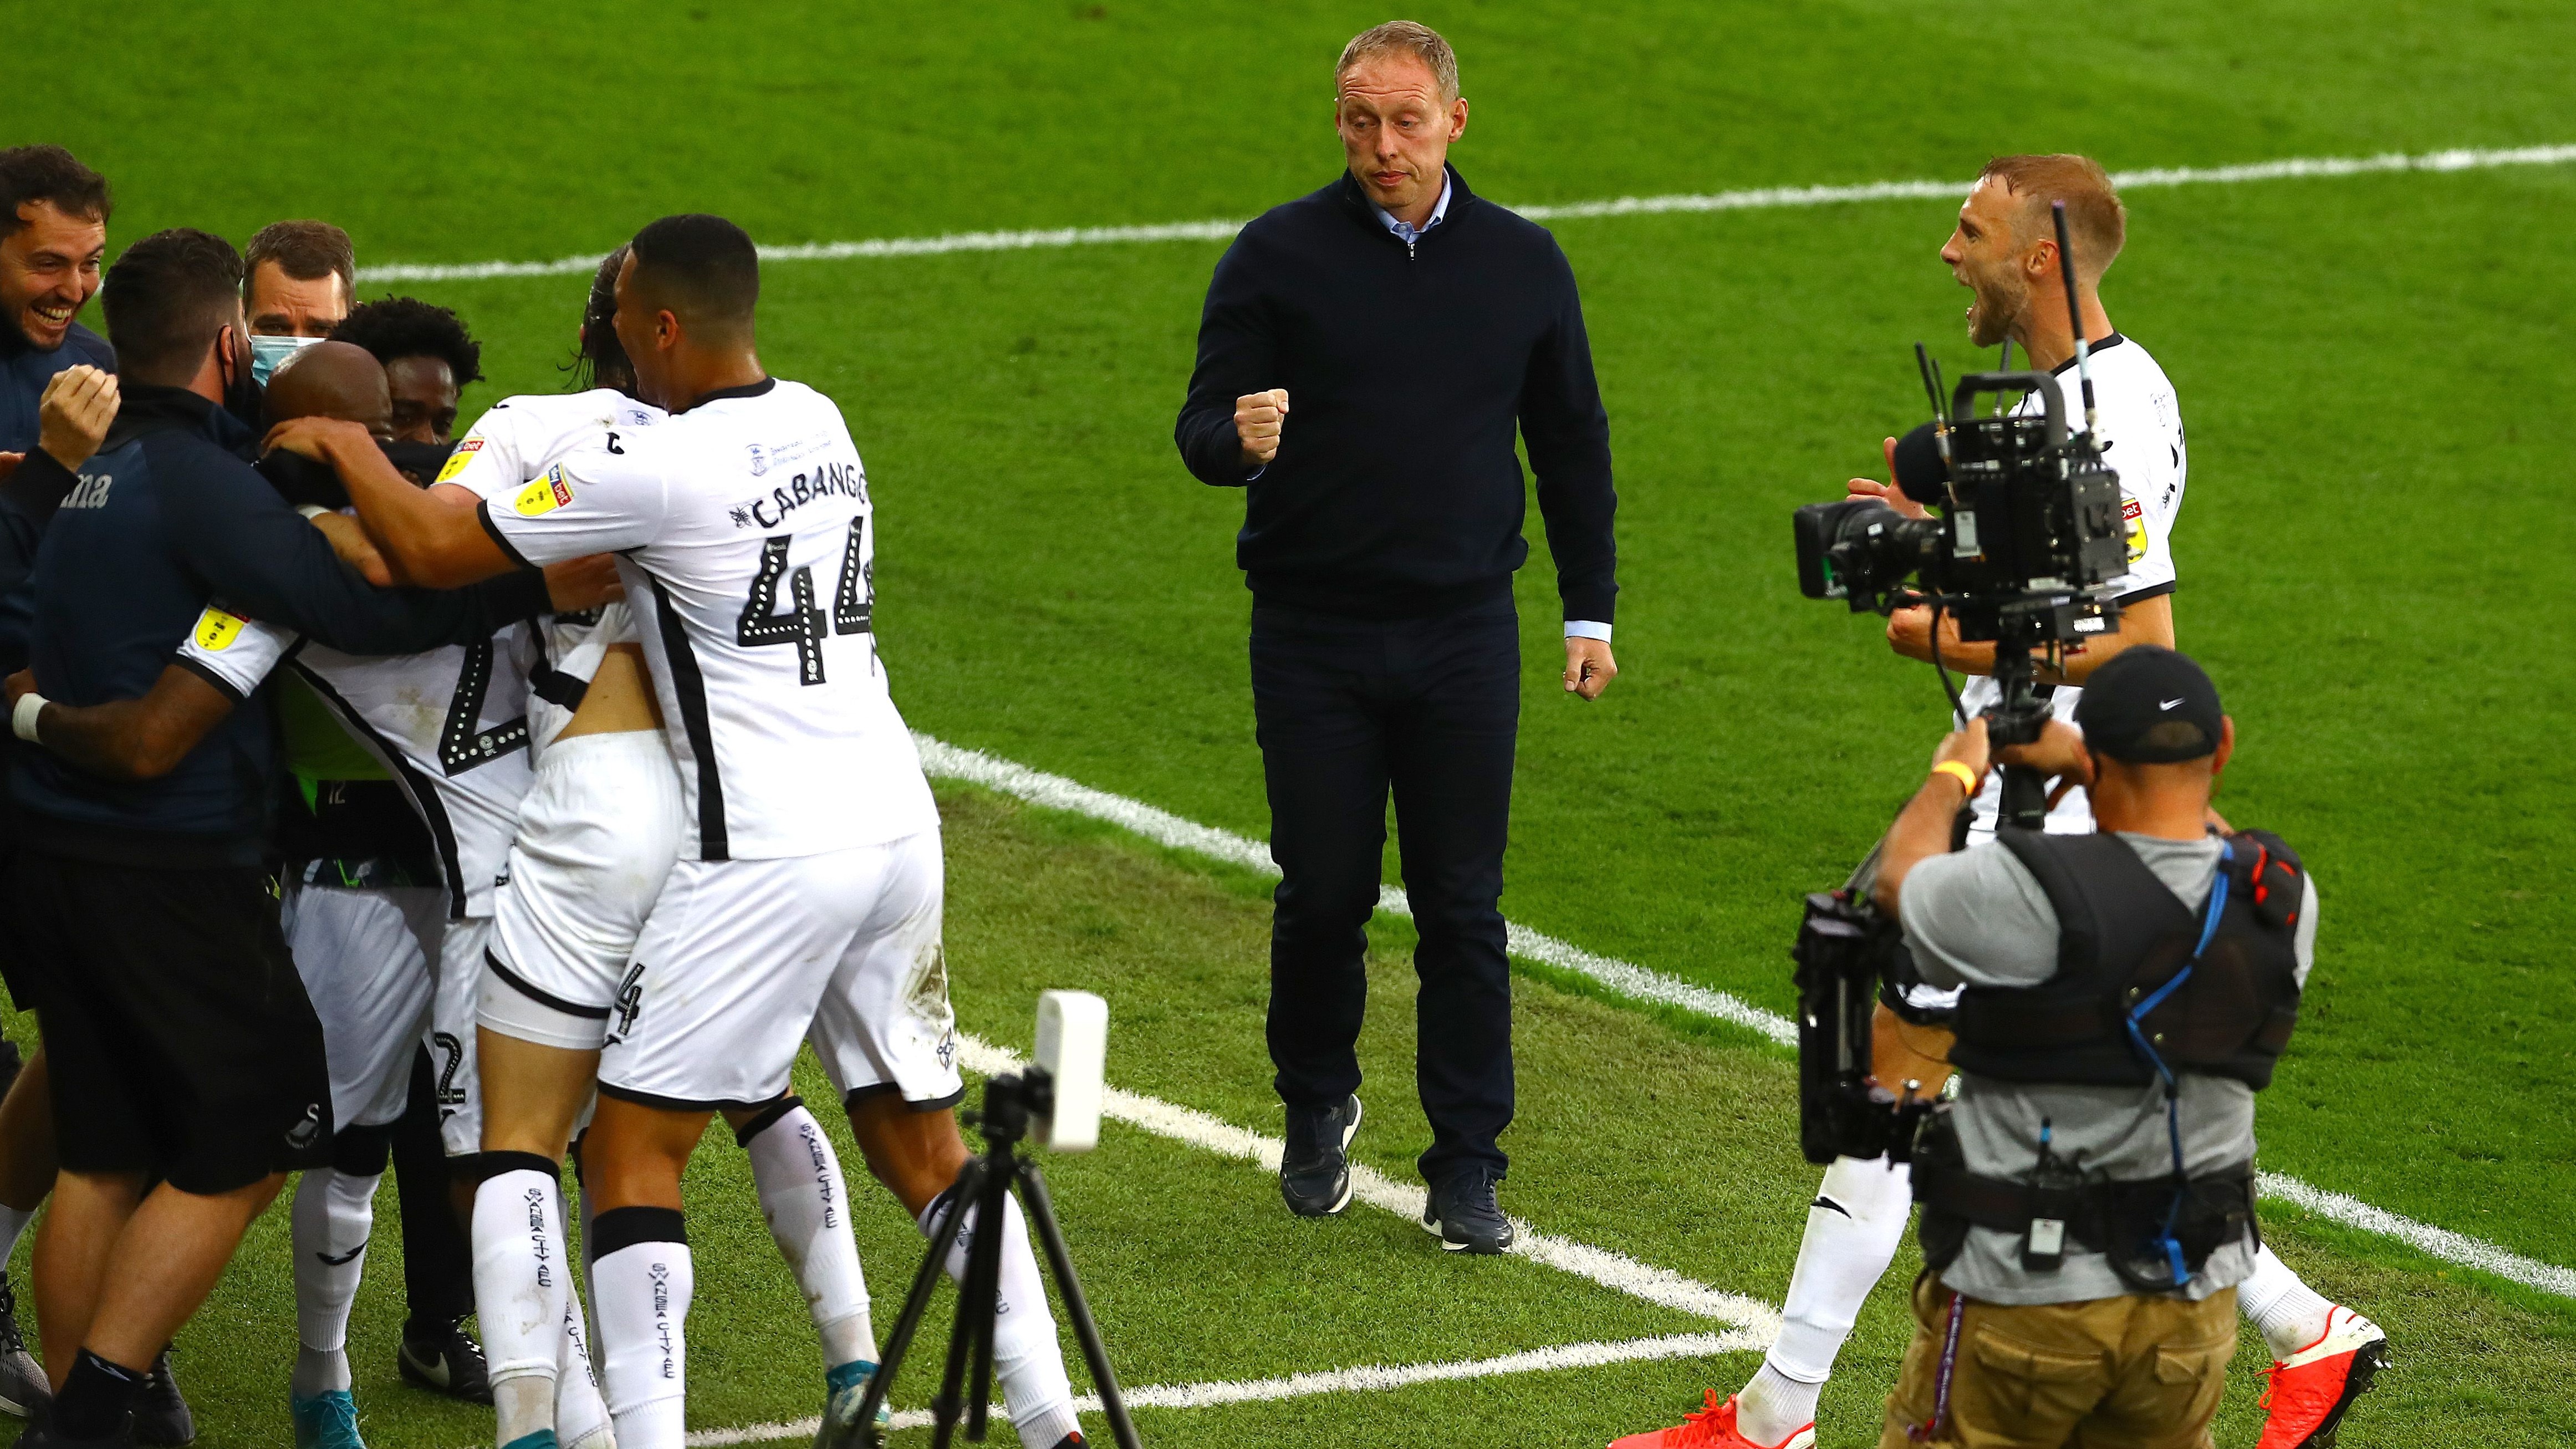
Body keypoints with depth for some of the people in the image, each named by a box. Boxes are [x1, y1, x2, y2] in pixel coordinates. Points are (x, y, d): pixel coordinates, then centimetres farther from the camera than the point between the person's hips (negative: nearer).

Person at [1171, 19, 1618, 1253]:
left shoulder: (1522, 263, 6)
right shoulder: (1279, 257, -2)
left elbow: (1573, 444, 15)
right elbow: (1201, 428, -5)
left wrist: (1589, 609, 13)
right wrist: (1239, 441, -30)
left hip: (1462, 638, 1)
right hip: (1312, 633, -1)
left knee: (1462, 907, 1)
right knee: (1323, 893, 4)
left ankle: (1466, 1170, 9)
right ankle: (1317, 1113, 29)